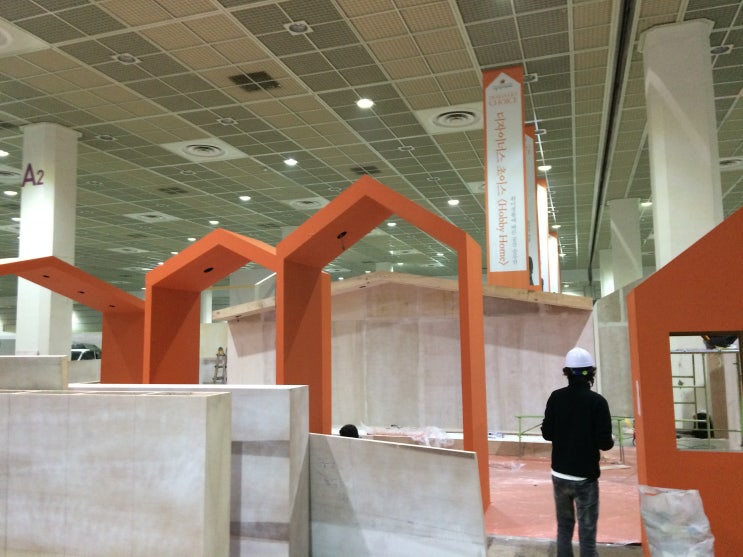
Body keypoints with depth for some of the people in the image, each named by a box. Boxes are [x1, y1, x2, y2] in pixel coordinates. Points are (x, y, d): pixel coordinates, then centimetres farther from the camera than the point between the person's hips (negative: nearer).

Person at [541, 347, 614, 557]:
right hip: (585, 477, -4)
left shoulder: (556, 397, -3)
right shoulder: (597, 401, -13)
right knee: (587, 533, 3)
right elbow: (604, 443, -15)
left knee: (564, 528, 16)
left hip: (559, 475, 4)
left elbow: (547, 433, 1)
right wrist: (611, 440, 7)